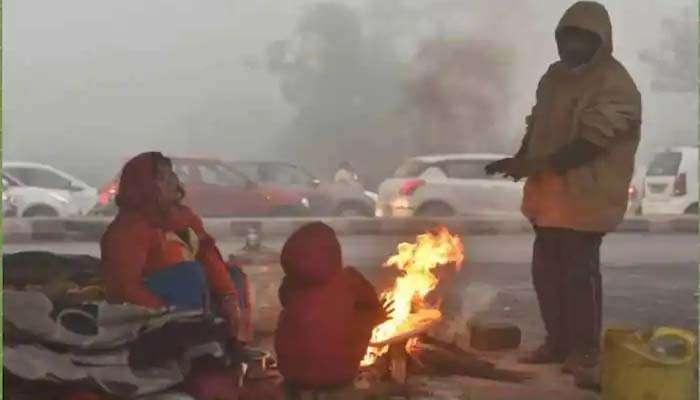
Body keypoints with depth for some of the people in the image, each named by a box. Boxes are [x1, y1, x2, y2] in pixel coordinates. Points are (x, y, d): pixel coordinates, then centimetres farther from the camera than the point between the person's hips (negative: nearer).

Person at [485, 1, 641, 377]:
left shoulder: (615, 85, -14)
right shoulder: (555, 75, 12)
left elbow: (591, 143, -21)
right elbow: (537, 124, 18)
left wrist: (534, 165, -25)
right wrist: (522, 158, -2)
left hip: (586, 197, -8)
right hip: (548, 193, 8)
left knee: (579, 272, -1)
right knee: (546, 270, 13)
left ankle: (584, 349, 12)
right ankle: (557, 342, 26)